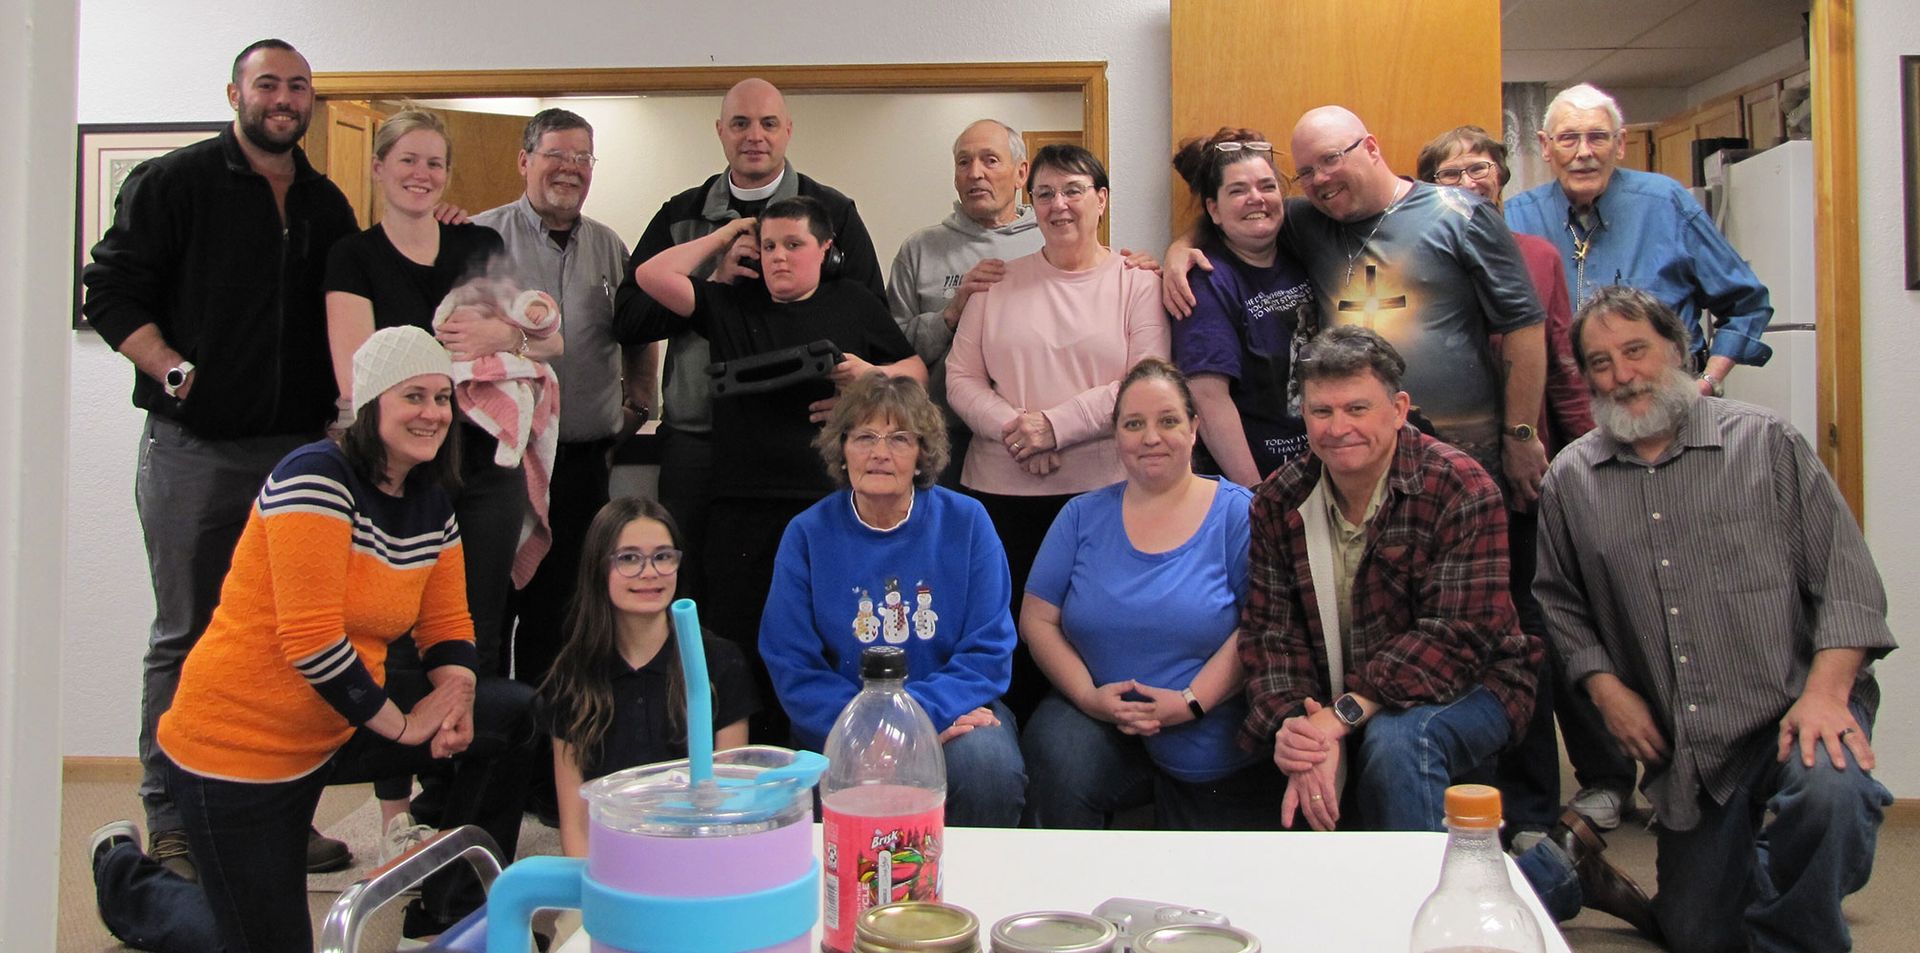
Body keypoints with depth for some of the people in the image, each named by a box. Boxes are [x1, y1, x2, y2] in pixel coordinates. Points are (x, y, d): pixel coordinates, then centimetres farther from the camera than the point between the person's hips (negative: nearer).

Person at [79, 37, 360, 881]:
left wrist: (331, 407, 3)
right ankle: (172, 824, 12)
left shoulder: (326, 204, 15)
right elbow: (109, 291, -4)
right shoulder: (172, 182, 0)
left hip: (297, 447, 5)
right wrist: (176, 373, -14)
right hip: (194, 450, -4)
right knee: (185, 637, 3)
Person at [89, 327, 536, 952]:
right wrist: (402, 723, -18)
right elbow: (311, 641, -27)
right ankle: (127, 881, 32)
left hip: (337, 728, 8)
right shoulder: (316, 479, -22)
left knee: (515, 714, -4)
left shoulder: (432, 503, 3)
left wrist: (454, 694, -15)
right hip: (237, 751, -7)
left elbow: (447, 623, 6)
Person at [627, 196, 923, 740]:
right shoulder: (730, 305, 13)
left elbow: (918, 369, 16)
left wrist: (873, 374, -5)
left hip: (830, 499, -1)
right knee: (739, 645, 3)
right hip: (744, 507, 1)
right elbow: (651, 276, 3)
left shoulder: (854, 305, 11)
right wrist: (722, 239, 11)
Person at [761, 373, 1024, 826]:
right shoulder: (807, 535, 1)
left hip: (957, 713, 1)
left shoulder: (966, 522, 1)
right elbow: (793, 670, -2)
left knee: (987, 763, -31)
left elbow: (990, 653, -2)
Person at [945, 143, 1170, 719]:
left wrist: (1056, 425, -13)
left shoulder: (1137, 283, 5)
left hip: (1105, 492, -2)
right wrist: (1011, 427, -11)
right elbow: (961, 377, 7)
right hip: (1002, 492, 2)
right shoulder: (999, 283, 12)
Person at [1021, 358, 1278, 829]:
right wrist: (1089, 696, -11)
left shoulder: (1238, 513, -1)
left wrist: (1190, 701, -19)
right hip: (1098, 721, 1)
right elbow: (1037, 618, 4)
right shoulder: (1083, 515, 8)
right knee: (1054, 764, -28)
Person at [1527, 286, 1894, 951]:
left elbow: (1846, 576, -5)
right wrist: (1606, 688, 0)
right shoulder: (1570, 480, 6)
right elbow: (1560, 602, 15)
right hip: (1682, 754, 3)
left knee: (1831, 789, -36)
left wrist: (1826, 690, -18)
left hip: (1792, 716, -2)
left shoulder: (1765, 442, -1)